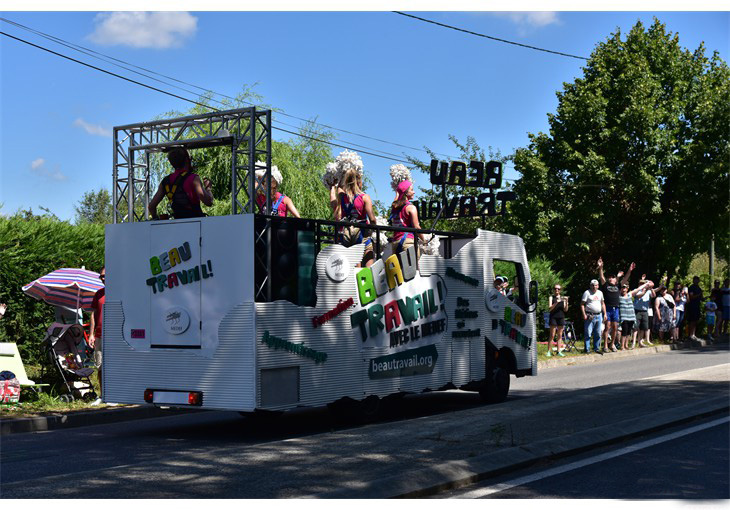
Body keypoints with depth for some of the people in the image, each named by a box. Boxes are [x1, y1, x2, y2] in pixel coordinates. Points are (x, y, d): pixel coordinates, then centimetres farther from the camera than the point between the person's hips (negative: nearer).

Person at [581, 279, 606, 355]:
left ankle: (597, 348, 17)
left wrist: (604, 314, 13)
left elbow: (603, 303, 21)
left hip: (599, 315, 5)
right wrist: (584, 315, -14)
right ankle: (587, 349, -2)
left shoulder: (600, 293, 14)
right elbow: (582, 304, -6)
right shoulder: (587, 293, -3)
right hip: (590, 316, -5)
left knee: (598, 334, 8)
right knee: (588, 333, -6)